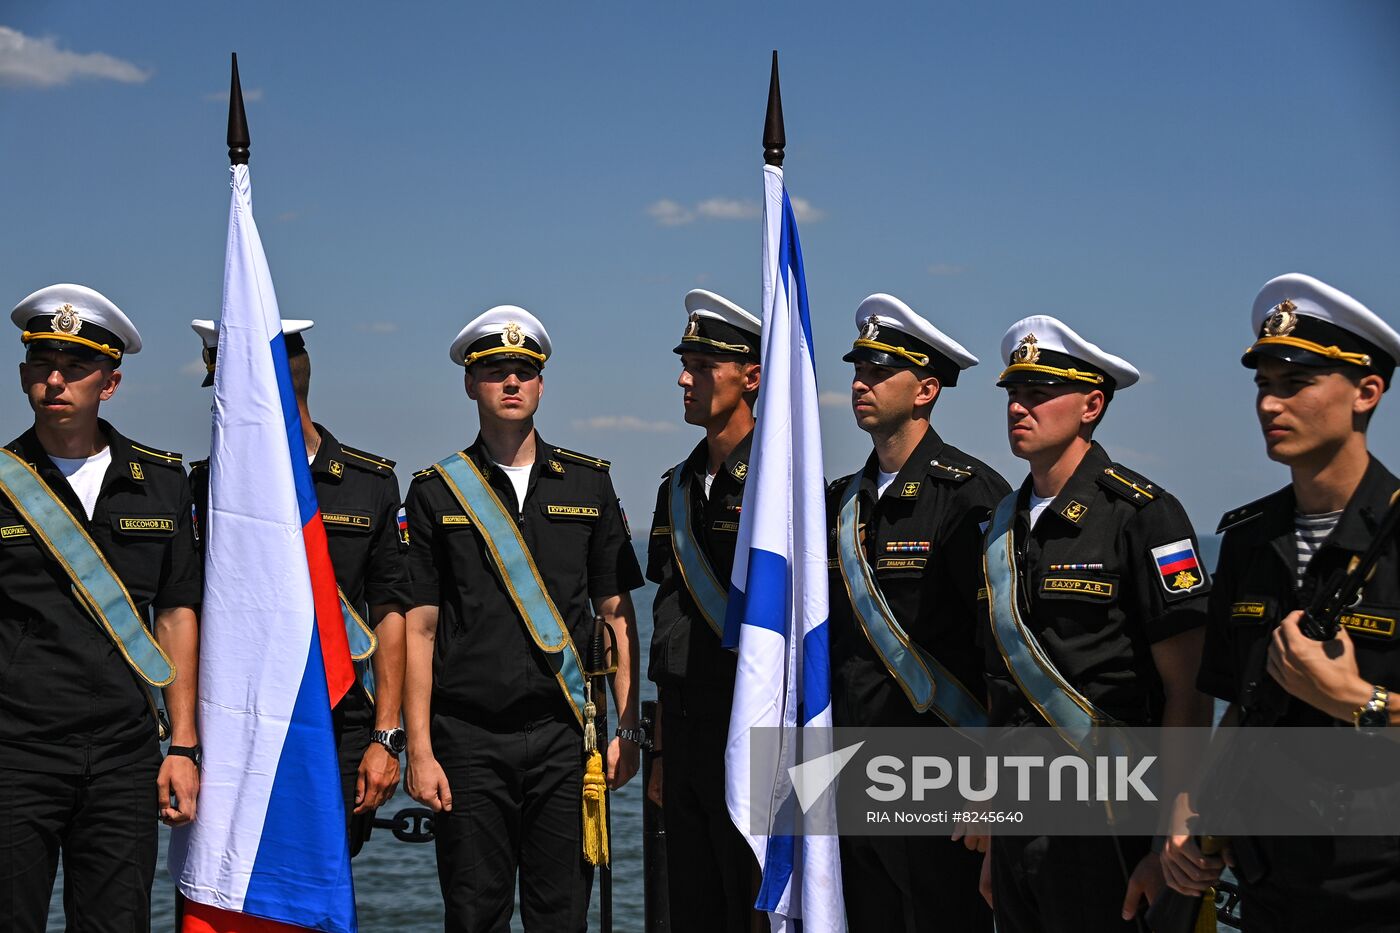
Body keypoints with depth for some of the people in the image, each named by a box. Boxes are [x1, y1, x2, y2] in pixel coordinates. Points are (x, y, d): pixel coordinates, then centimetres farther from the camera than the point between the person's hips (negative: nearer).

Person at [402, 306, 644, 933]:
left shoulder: (589, 484, 9)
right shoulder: (435, 492, 4)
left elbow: (617, 615, 10)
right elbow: (419, 628, 2)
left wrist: (628, 728, 3)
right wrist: (419, 750, -4)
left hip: (564, 738, 1)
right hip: (469, 742, -1)